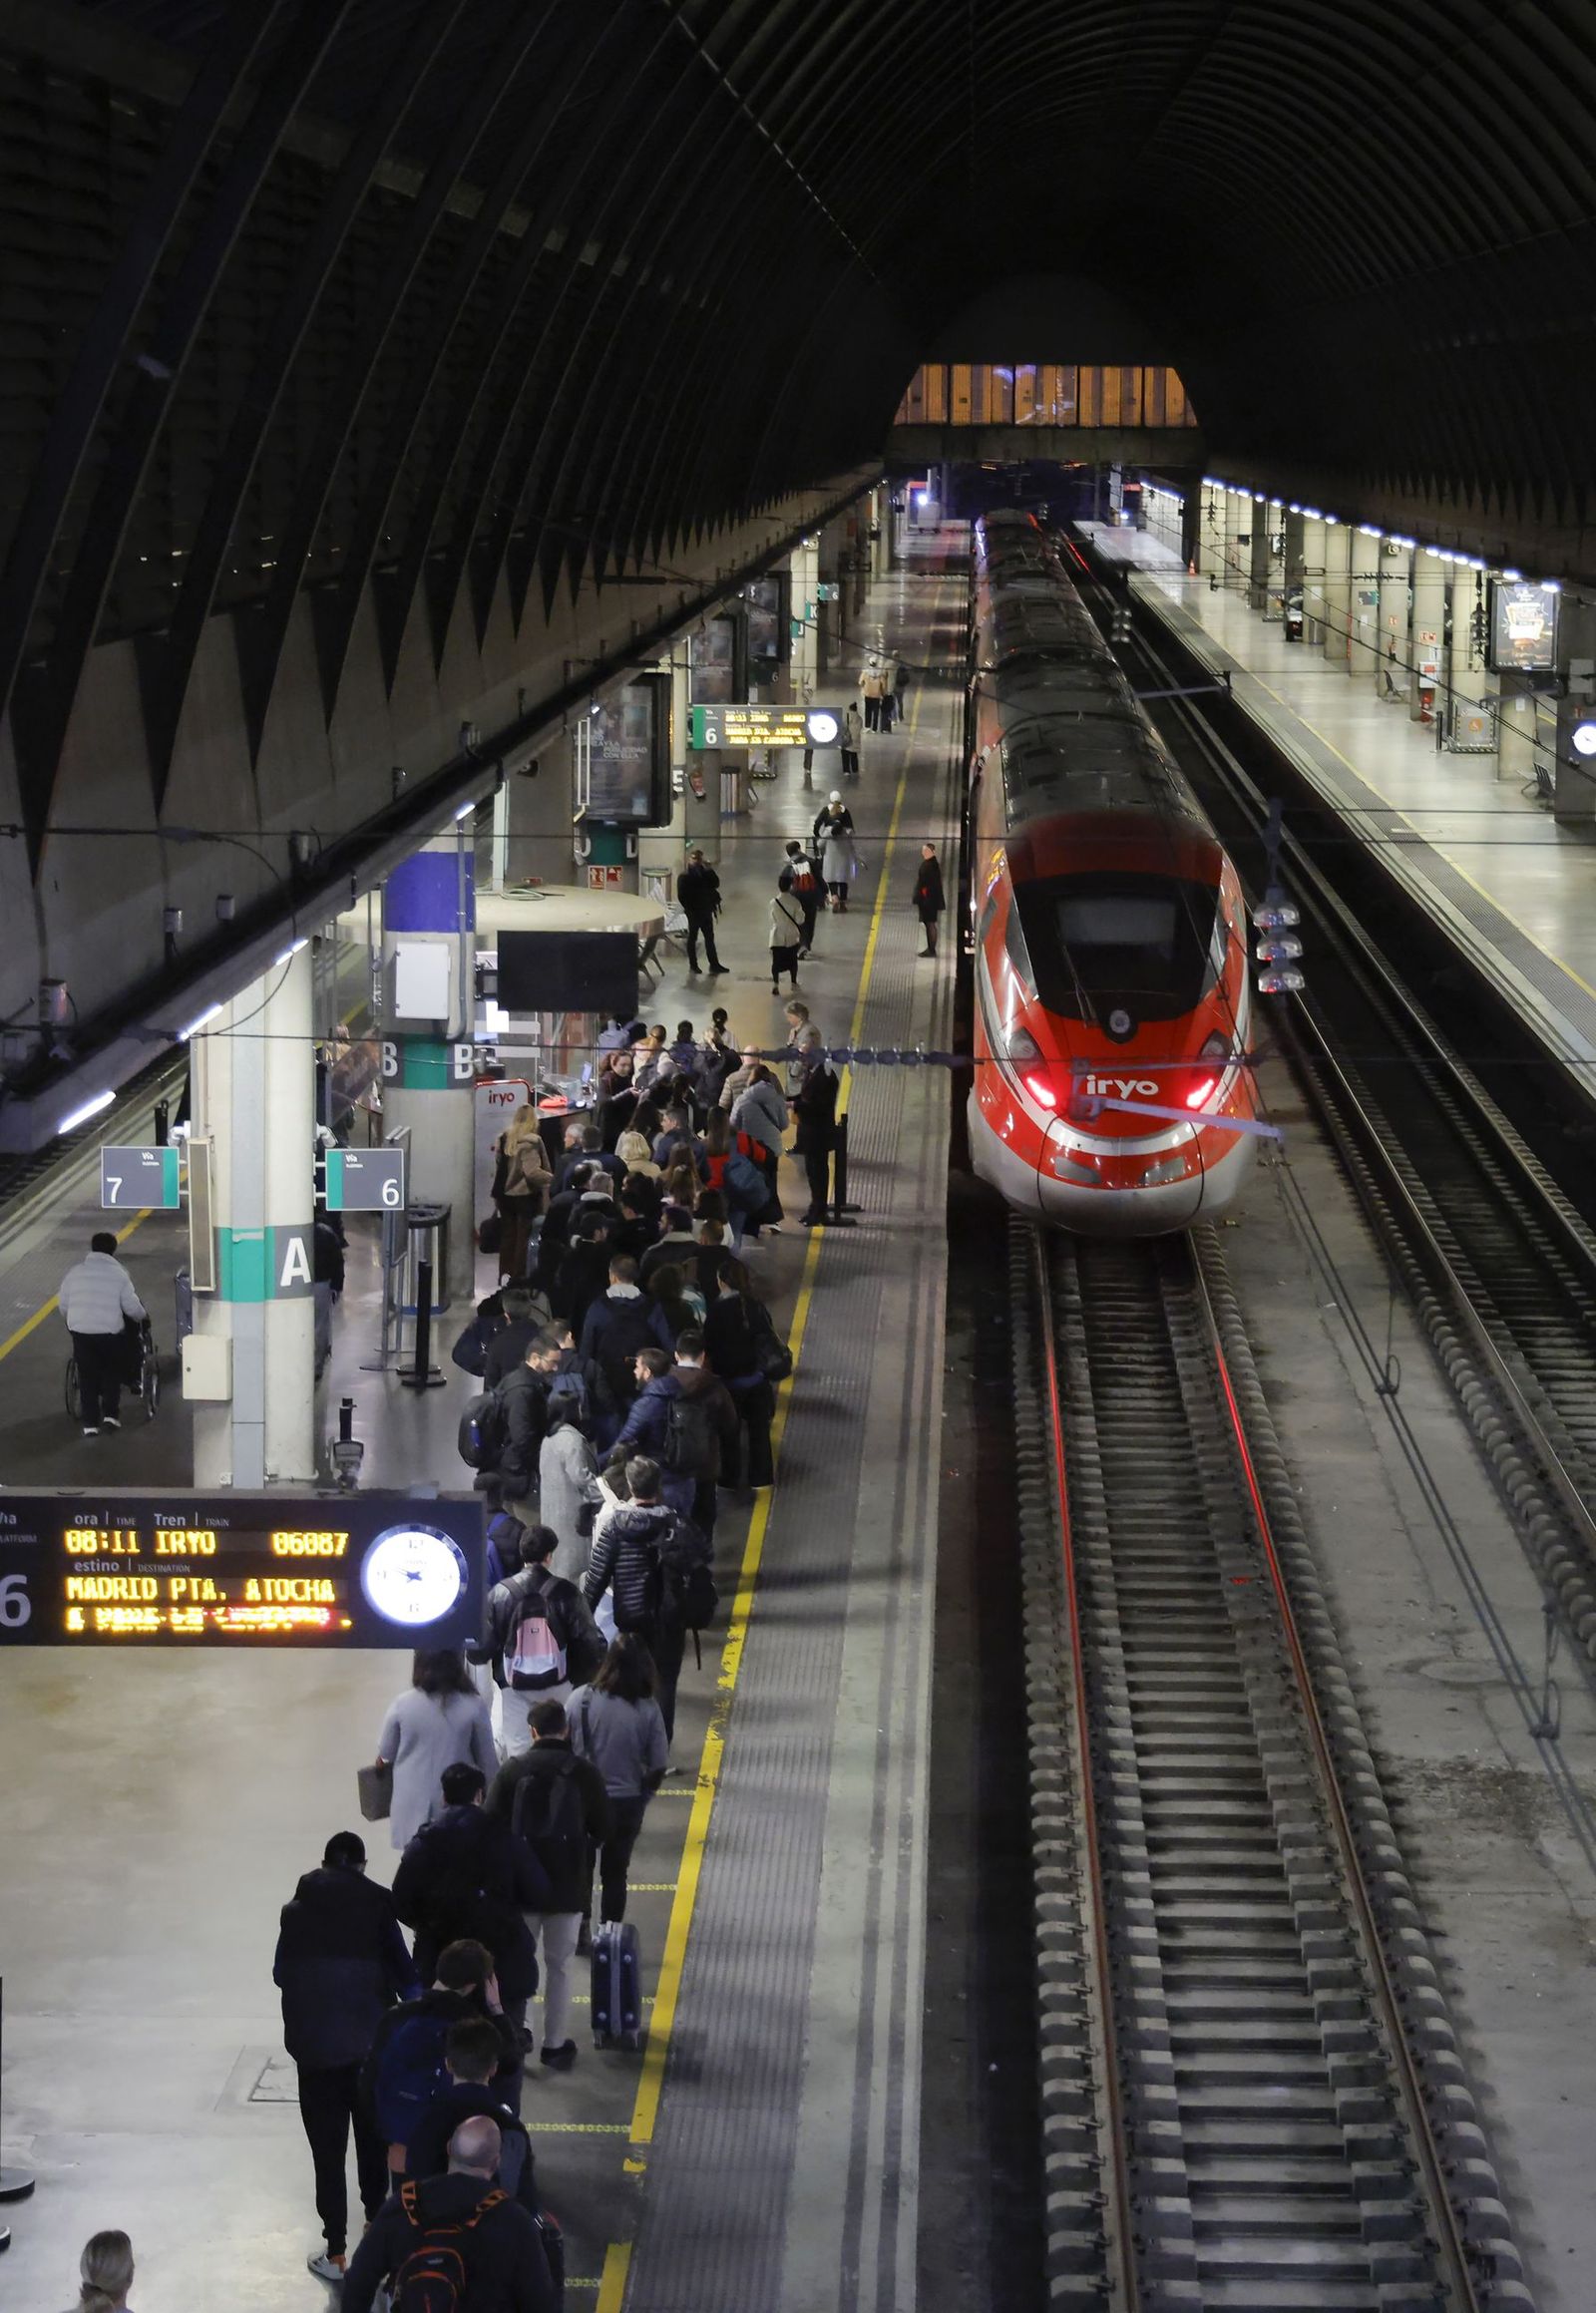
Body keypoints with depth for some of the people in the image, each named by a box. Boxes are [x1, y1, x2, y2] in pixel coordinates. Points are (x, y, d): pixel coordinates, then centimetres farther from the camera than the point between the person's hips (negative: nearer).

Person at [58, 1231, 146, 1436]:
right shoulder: (118, 1274, -4)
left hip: (80, 1332, 2)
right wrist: (143, 1318, 17)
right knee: (112, 1373, 17)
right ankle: (110, 1414, 10)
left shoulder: (75, 1273, 5)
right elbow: (131, 1306, -3)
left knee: (87, 1377, 10)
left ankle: (90, 1423, 9)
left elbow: (63, 1305, 11)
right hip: (110, 1332, -2)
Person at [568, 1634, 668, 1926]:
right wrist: (642, 1795, 8)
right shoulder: (648, 1710, -17)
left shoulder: (581, 1699, -17)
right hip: (627, 1803, 0)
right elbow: (658, 1768, -12)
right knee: (615, 1873, 20)